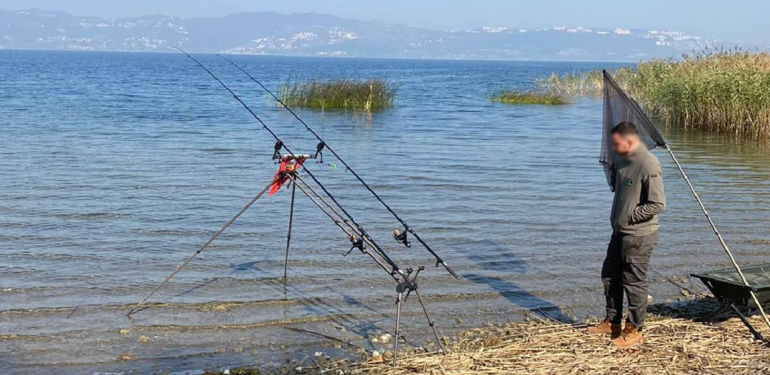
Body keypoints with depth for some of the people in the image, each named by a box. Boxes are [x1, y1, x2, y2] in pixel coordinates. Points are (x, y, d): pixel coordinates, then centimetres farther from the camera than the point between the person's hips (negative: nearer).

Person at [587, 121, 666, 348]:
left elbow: (658, 204, -23)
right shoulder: (623, 161, 8)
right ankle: (612, 323, 31)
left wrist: (628, 217, -16)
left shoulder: (648, 165, -20)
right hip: (620, 232, 9)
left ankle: (634, 331, 13)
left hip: (639, 236, -9)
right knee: (610, 275, 17)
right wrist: (616, 219, 13)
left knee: (634, 282, 1)